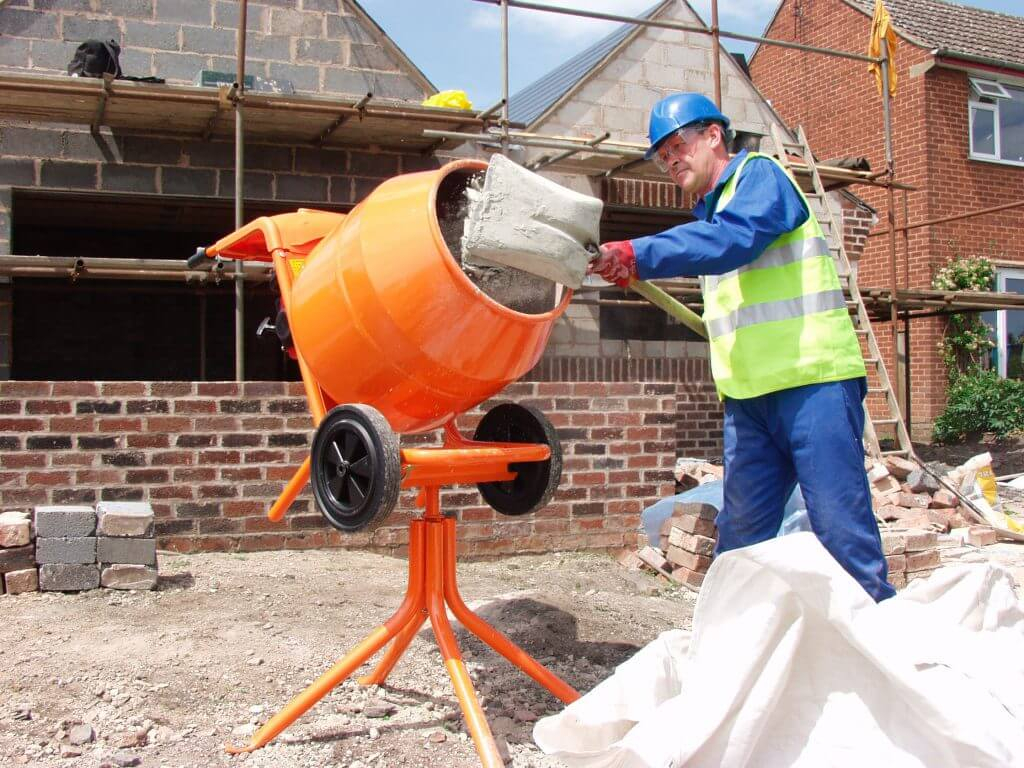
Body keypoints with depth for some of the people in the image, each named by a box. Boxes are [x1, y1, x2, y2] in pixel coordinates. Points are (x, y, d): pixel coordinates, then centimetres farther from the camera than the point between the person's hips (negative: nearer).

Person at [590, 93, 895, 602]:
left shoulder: (760, 174, -3)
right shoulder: (708, 212, 21)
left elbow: (734, 240, -24)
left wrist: (638, 256, -29)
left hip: (813, 380, -8)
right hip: (747, 395, 8)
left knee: (841, 529, -7)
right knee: (741, 538, 7)